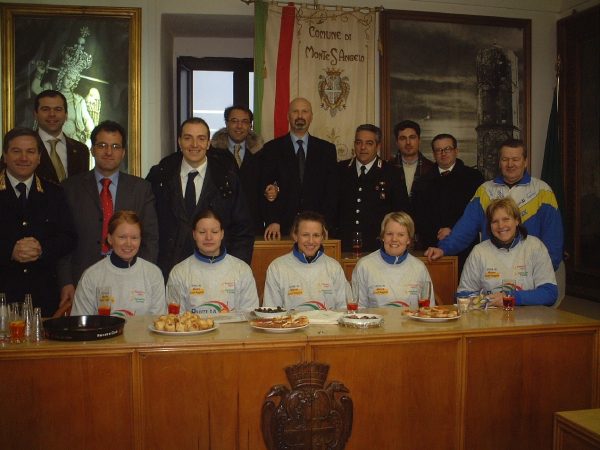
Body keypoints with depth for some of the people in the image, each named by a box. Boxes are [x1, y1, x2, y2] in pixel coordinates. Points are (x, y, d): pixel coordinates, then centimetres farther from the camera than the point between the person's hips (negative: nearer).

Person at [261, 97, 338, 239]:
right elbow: (266, 189, -1)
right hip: (282, 227, -1)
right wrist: (272, 221, -14)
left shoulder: (327, 149, 9)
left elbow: (331, 191, 4)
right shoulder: (272, 148, 5)